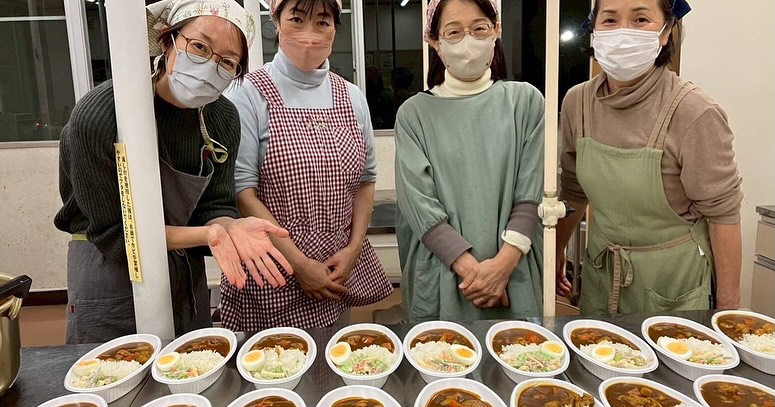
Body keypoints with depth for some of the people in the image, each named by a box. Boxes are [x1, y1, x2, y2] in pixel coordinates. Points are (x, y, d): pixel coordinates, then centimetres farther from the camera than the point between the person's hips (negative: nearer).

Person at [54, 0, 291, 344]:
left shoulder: (223, 119, -10)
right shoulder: (98, 116, -25)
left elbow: (214, 206, -8)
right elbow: (113, 233, -19)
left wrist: (231, 227, -31)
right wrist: (206, 234, -32)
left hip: (188, 275, 5)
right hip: (111, 273, -5)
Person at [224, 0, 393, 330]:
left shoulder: (352, 98, 4)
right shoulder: (248, 95, -9)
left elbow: (366, 178, 9)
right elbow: (241, 190, -13)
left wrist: (354, 247, -3)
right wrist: (299, 264, -15)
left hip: (341, 269, 4)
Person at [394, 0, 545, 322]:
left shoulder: (525, 100, 1)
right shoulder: (414, 113, -2)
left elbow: (530, 196, -2)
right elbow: (419, 204, -8)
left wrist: (503, 263, -13)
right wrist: (471, 268, -15)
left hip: (514, 278, 1)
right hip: (440, 280, 0)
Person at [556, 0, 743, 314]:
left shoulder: (694, 112, -20)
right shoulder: (577, 102, -7)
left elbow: (723, 214, -13)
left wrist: (728, 310, -9)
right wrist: (556, 253, 12)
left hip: (672, 282, -4)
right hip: (600, 273, 4)